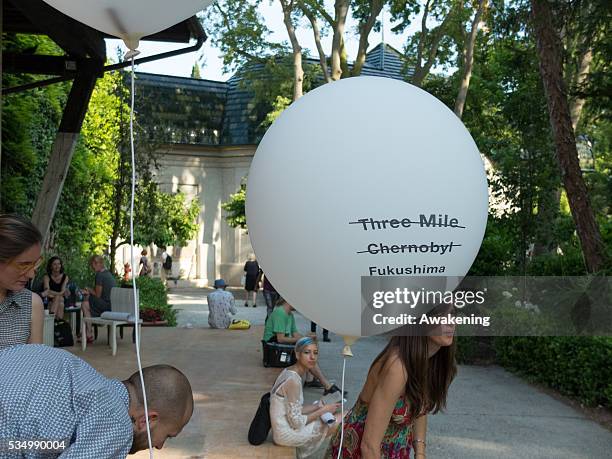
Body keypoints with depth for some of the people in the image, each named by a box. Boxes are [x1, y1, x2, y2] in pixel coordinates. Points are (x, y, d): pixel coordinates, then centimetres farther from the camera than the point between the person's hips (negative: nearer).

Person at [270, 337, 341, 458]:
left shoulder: (291, 372, 3)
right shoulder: (293, 379, -26)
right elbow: (296, 422, -23)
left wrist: (319, 406, 0)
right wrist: (323, 410, -12)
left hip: (284, 427, 9)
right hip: (287, 433, -9)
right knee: (341, 420, -4)